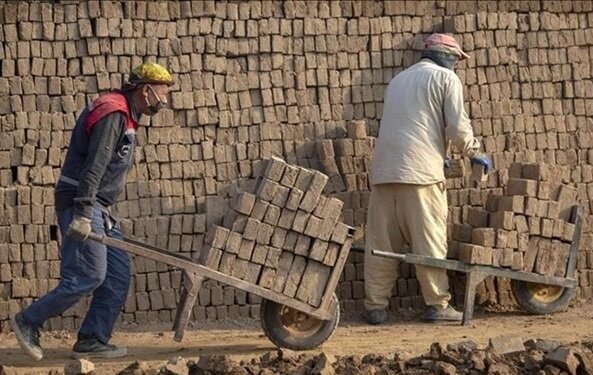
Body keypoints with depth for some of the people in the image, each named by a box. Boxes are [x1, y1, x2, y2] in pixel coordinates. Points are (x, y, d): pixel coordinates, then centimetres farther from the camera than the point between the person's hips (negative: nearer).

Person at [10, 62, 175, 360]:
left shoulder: (123, 116, 17)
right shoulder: (112, 114, -16)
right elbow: (93, 166, -24)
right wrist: (82, 214, -29)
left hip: (98, 207, 11)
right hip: (81, 204, -11)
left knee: (118, 274, 6)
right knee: (88, 277, -11)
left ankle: (92, 341, 8)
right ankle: (27, 322, -1)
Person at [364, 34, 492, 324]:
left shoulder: (398, 80, 27)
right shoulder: (445, 77, 6)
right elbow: (458, 127, -3)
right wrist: (475, 153, 13)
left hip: (384, 169, 6)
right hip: (420, 170, -6)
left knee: (381, 243, 5)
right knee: (429, 241, 0)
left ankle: (375, 306, 4)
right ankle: (437, 304, 1)